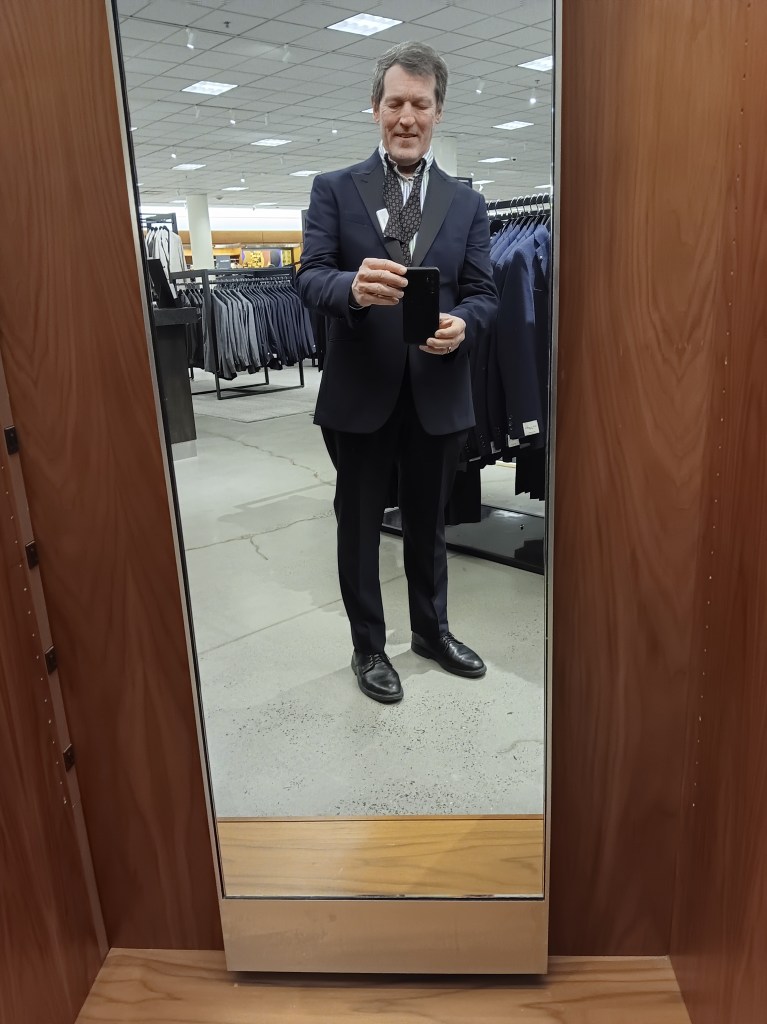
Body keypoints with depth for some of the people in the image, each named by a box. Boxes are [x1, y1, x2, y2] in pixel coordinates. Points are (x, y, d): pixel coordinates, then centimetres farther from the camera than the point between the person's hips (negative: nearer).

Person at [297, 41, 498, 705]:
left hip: (438, 394, 2)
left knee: (429, 523, 17)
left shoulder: (467, 204, 8)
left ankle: (431, 630, 39)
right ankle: (368, 647, 29)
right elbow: (310, 278, -7)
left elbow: (484, 294, 4)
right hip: (359, 392, -2)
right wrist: (352, 286, -30)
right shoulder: (334, 190, 2)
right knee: (360, 527, 10)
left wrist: (461, 322, -19)